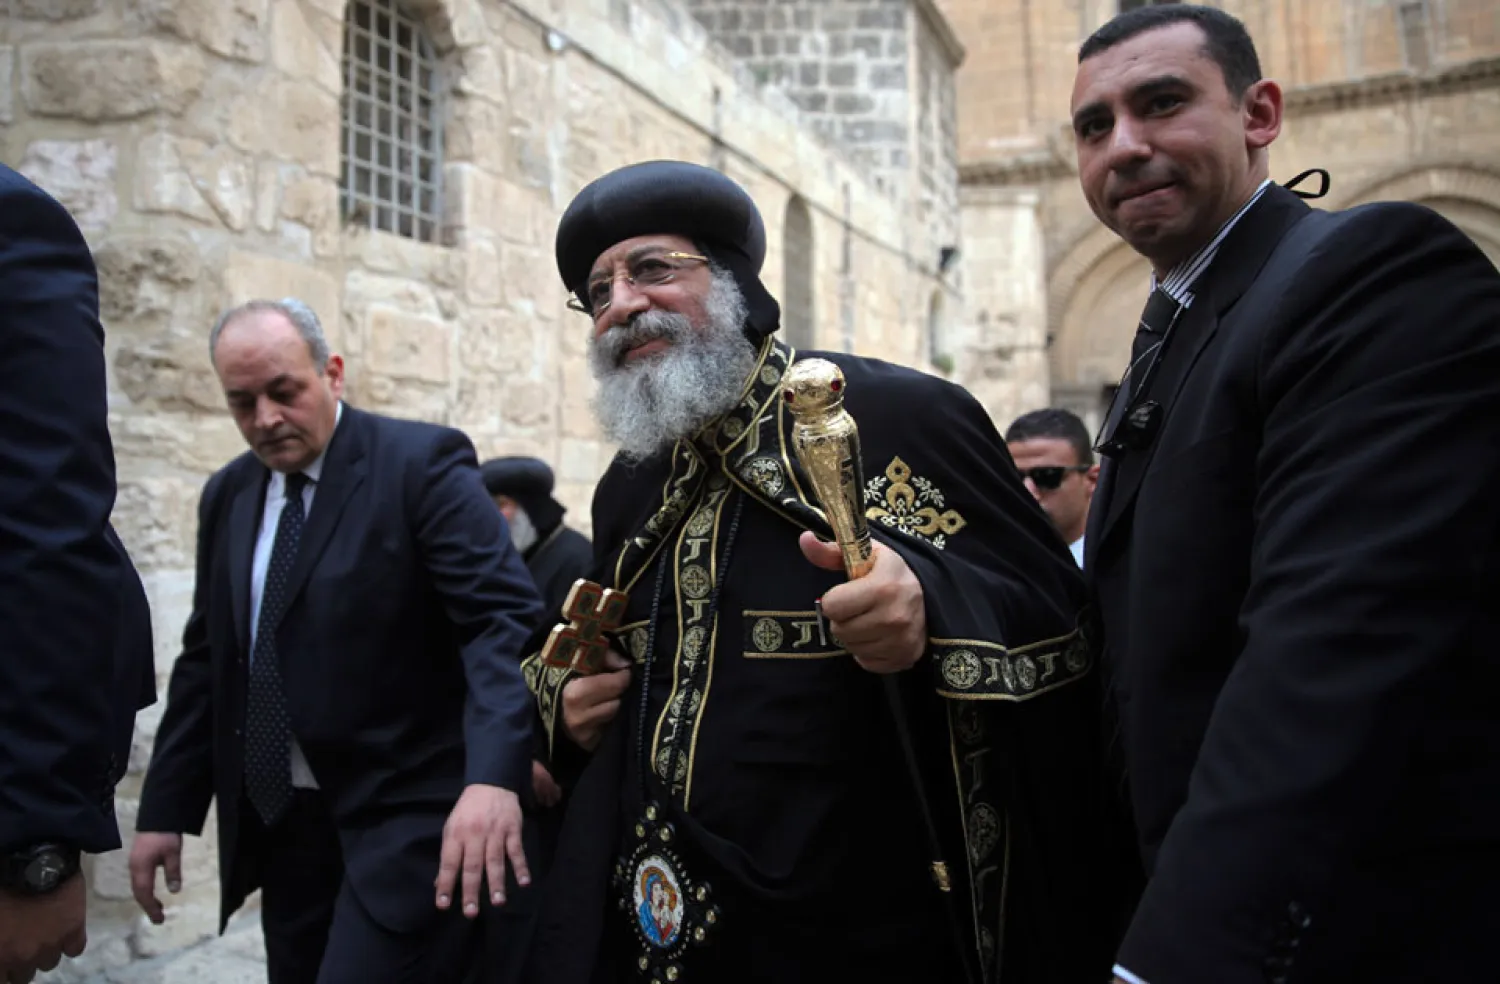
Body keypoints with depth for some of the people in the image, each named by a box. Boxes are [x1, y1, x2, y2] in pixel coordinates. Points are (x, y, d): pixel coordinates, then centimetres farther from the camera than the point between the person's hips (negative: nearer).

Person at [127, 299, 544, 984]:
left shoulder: (422, 462, -10)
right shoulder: (227, 495, 10)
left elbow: (505, 619, -20)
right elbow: (207, 660, 15)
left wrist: (493, 775, -34)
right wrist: (165, 807, 12)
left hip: (403, 820, -6)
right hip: (279, 823, 6)